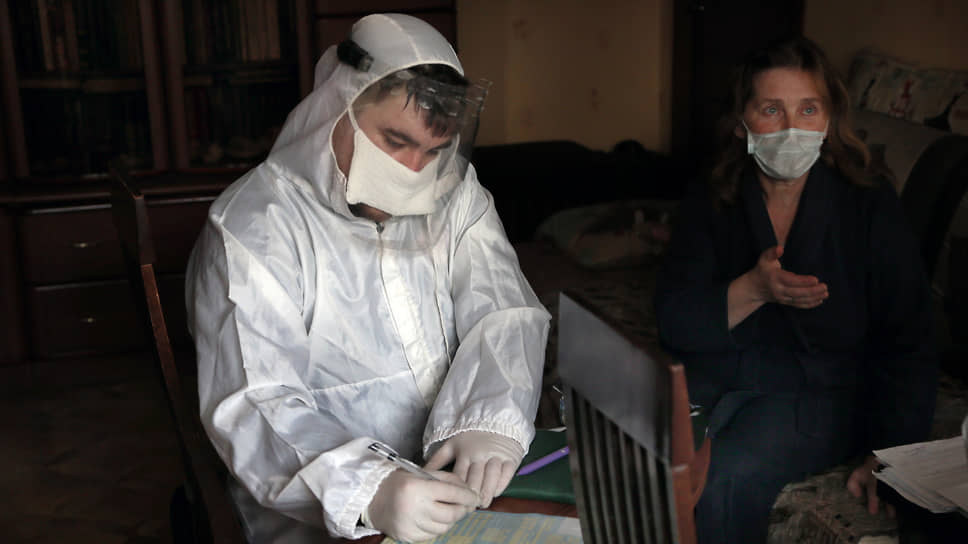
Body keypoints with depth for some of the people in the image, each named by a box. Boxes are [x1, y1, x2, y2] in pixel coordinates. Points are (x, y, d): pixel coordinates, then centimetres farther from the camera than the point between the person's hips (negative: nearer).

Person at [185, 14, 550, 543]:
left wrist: (490, 421, -23)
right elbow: (253, 406, -18)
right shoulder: (253, 227, -11)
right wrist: (368, 492, -33)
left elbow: (502, 311, -4)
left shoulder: (455, 195, 5)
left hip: (459, 480, 4)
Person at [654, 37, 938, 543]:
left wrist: (889, 455, -14)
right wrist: (753, 290, -24)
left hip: (823, 391, -2)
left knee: (727, 479, -29)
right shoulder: (708, 205, 2)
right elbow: (673, 321, -7)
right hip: (712, 379, 2)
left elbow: (907, 343, -5)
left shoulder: (870, 206, -4)